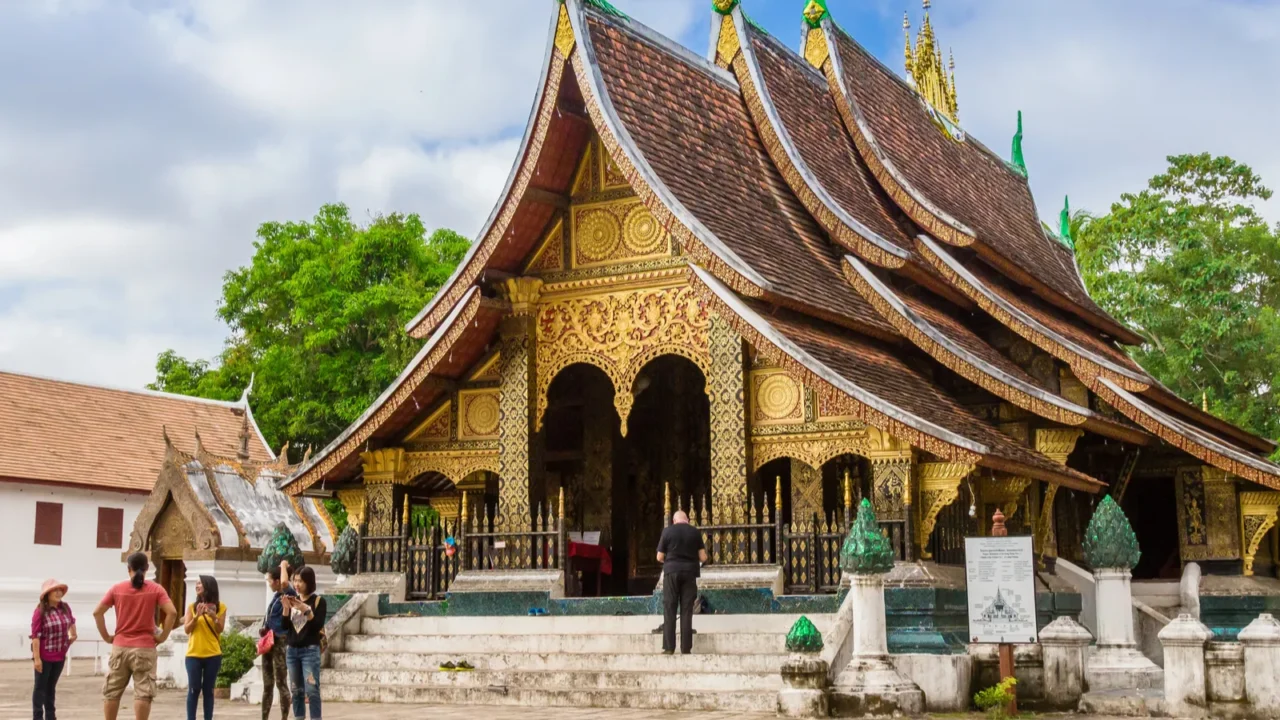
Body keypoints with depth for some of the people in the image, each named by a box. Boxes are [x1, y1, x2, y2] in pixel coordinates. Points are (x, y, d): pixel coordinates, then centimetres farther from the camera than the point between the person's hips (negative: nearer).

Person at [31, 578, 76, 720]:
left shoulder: (65, 608, 2)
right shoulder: (41, 611, -16)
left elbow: (71, 621, 25)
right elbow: (35, 635, -18)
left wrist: (73, 634, 28)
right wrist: (36, 658, -21)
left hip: (59, 655, 6)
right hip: (44, 655, -6)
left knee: (51, 687, 15)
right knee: (41, 687, 1)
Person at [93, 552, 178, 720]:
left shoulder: (117, 588, 3)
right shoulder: (155, 589, -2)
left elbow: (97, 612, 0)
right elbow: (172, 612, -13)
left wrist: (106, 636, 7)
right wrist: (163, 636, -4)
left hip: (120, 646, 2)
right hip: (145, 648, -2)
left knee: (111, 692, 12)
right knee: (143, 693, -1)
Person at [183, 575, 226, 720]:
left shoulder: (220, 607, 4)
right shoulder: (192, 606, 5)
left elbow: (220, 630, 1)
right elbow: (186, 630, 1)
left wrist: (213, 616, -16)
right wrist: (197, 616, -14)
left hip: (213, 655, 0)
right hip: (194, 654, 0)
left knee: (208, 689, 2)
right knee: (194, 689, -3)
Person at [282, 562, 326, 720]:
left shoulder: (318, 600, -3)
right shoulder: (293, 600, 10)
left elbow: (318, 625, -12)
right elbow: (285, 626, 6)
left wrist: (306, 609, -22)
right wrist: (286, 608, -8)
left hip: (310, 650, -5)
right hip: (292, 650, 5)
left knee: (311, 690, -11)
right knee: (296, 691, 7)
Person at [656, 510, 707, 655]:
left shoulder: (667, 531, -1)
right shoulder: (695, 532, 3)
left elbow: (660, 557, 1)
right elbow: (703, 557, 3)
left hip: (671, 572, -1)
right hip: (689, 572, 1)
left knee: (669, 610, 3)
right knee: (687, 611, 3)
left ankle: (669, 647, -2)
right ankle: (685, 648, 1)